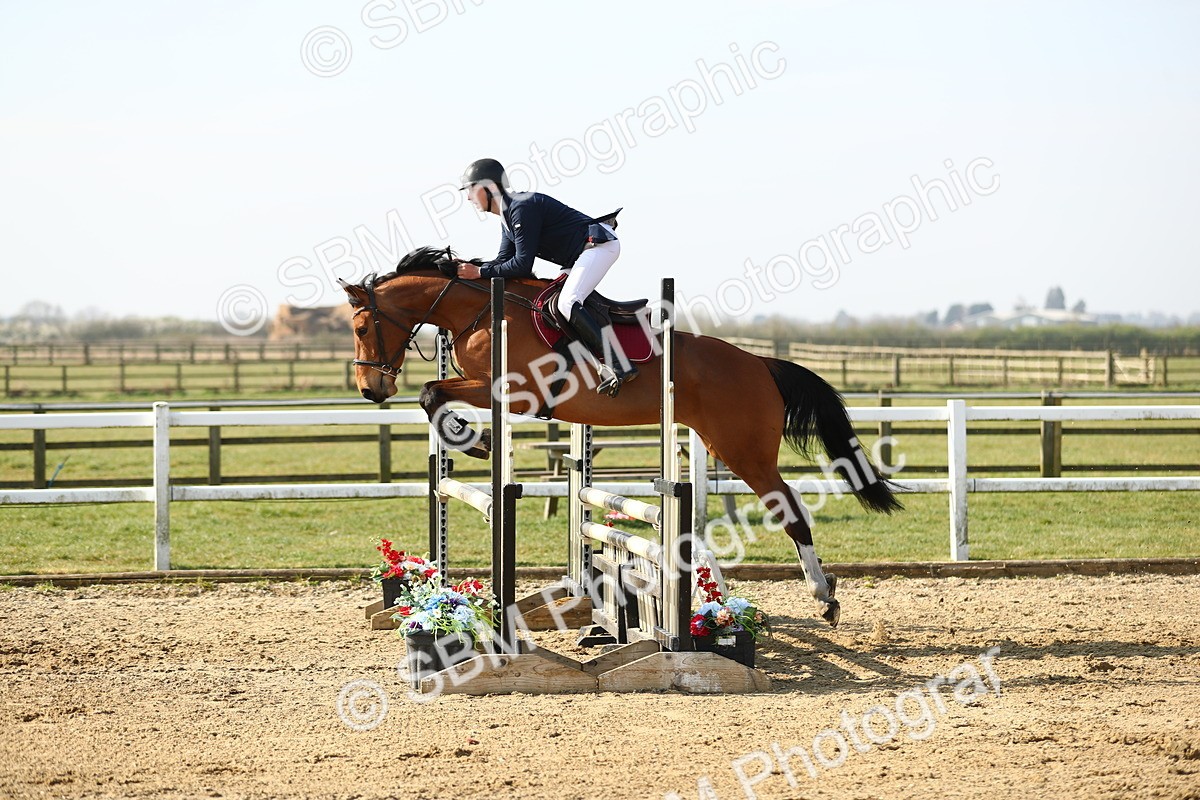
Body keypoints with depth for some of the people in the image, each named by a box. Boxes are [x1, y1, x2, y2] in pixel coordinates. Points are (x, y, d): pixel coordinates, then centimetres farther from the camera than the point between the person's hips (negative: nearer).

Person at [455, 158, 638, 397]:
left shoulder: (522, 207, -20)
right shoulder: (507, 215, 13)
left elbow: (522, 265, -23)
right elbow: (504, 261, 12)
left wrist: (480, 273, -18)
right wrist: (470, 267, -3)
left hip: (599, 244, -11)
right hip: (581, 254, 11)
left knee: (567, 304, -25)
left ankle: (621, 366, -30)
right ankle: (607, 368, 0)